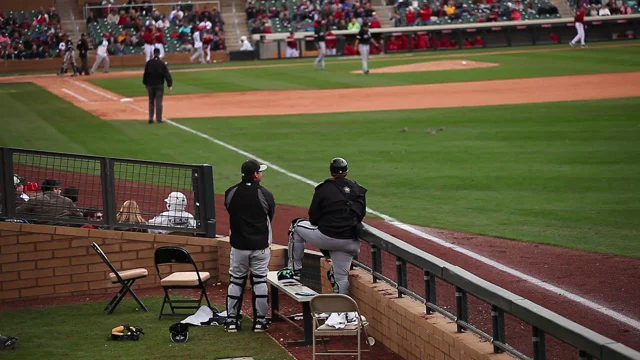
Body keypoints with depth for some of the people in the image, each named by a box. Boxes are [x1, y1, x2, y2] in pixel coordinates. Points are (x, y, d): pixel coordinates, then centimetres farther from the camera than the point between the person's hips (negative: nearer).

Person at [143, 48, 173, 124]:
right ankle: (159, 119, -2)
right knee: (158, 102, 0)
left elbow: (145, 74, 4)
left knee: (151, 102, 11)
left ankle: (150, 118, 5)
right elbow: (167, 74, -11)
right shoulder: (162, 63, -8)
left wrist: (145, 83, 15)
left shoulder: (148, 63, -2)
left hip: (150, 85, 2)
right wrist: (169, 85, -9)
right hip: (159, 85, -2)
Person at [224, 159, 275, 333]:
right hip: (260, 245, -2)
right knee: (260, 281, 7)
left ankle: (232, 320, 12)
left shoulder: (231, 193, -6)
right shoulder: (265, 194, -11)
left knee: (235, 281, 11)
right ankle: (260, 321, 9)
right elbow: (270, 217, 2)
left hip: (238, 245, 2)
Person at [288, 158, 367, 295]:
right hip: (350, 242, 4)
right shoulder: (359, 190, 8)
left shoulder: (324, 189, -4)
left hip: (327, 237, -4)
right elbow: (361, 215, 15)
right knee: (341, 278, 12)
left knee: (296, 226, 20)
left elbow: (313, 218, 0)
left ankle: (295, 268, 23)